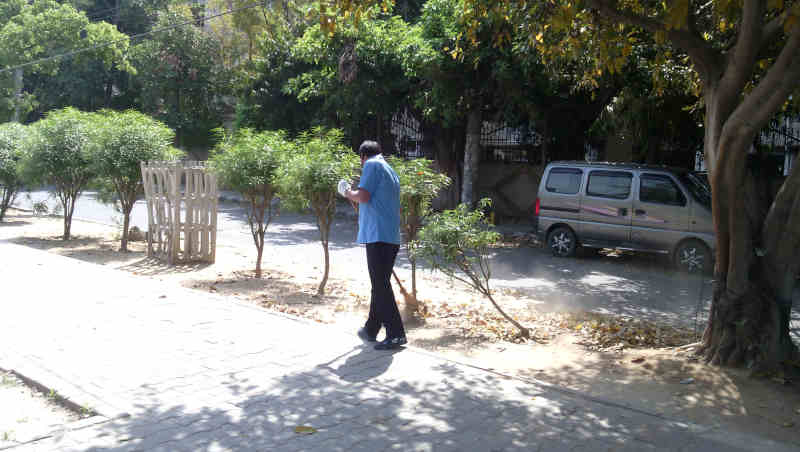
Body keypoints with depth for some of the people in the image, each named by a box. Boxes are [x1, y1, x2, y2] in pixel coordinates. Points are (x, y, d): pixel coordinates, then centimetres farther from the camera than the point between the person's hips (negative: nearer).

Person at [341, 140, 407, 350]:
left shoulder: (372, 165, -3)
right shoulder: (391, 171, 24)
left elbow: (363, 196, -14)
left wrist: (348, 193, 5)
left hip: (377, 235, -9)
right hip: (392, 237, 9)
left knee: (380, 286, -8)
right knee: (380, 284, 16)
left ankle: (396, 334, -11)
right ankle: (371, 329, 27)